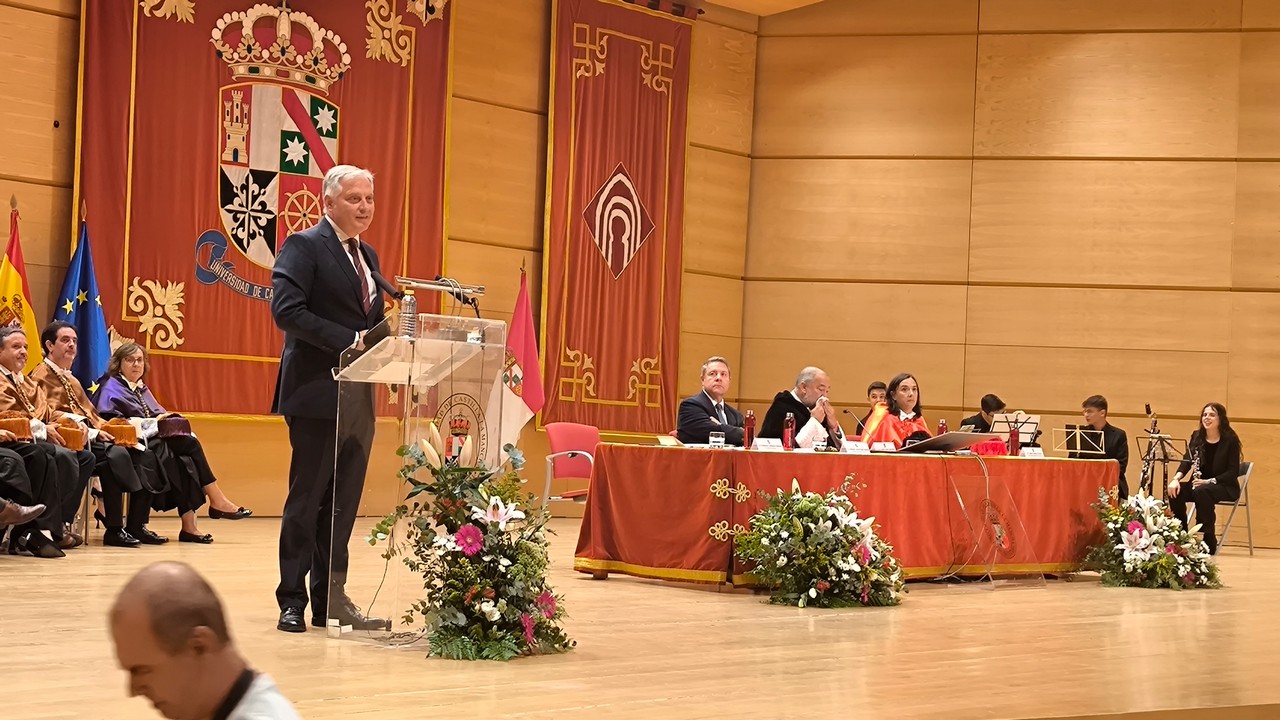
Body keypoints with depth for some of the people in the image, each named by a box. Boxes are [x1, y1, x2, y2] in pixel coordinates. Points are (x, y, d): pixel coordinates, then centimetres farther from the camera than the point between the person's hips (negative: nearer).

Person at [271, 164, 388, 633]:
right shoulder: (304, 247, -7)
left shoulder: (367, 256, 18)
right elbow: (287, 310, -19)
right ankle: (292, 602, 5)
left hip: (358, 396, 7)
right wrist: (350, 341, -22)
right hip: (317, 394, -7)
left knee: (343, 502, 8)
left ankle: (331, 599, 13)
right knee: (307, 499, -1)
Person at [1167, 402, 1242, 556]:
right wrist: (1176, 478, -24)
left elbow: (1233, 472, -14)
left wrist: (1209, 481, -27)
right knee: (1175, 492, -24)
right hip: (1200, 483, 5)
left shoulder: (1230, 439, -10)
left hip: (1225, 486, -5)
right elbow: (1187, 461, -4)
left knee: (1202, 492, -37)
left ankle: (1209, 540, -28)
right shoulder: (1197, 436, 4)